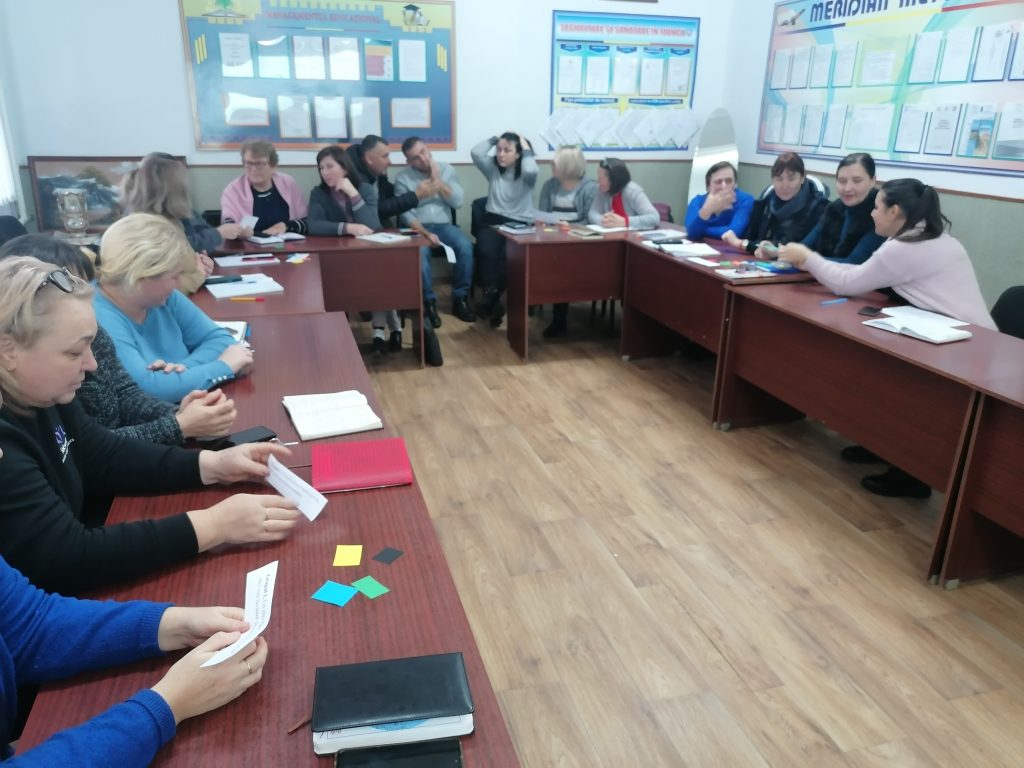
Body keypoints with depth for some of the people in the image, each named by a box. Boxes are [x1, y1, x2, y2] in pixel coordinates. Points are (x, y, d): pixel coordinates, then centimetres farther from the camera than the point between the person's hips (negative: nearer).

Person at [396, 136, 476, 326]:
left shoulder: (446, 170, 6)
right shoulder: (403, 179, -1)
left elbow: (458, 202, -3)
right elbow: (406, 215, -7)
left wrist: (437, 180, -10)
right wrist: (425, 233, -21)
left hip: (444, 225, 2)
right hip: (418, 227, -2)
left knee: (465, 246, -29)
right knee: (420, 252, -36)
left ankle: (460, 298, -15)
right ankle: (429, 302, -20)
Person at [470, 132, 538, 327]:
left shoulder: (525, 175, 2)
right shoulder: (492, 169, 11)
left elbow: (531, 170, -24)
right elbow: (475, 153, -5)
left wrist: (526, 146, -7)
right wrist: (495, 138, 8)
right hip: (493, 221, 2)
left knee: (507, 255, -31)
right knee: (486, 251, -31)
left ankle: (491, 298, -16)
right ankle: (491, 297, -27)